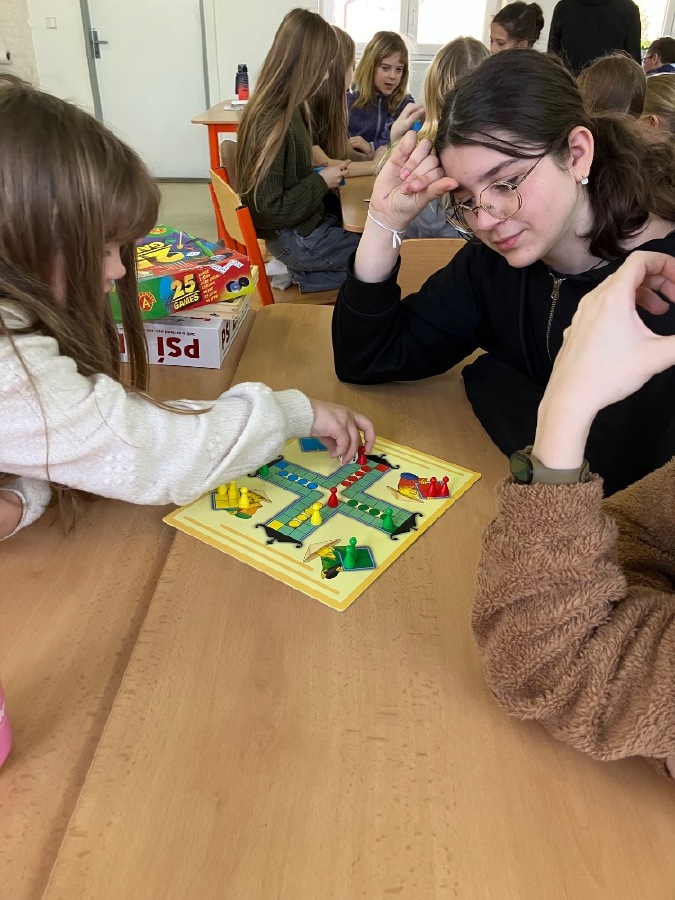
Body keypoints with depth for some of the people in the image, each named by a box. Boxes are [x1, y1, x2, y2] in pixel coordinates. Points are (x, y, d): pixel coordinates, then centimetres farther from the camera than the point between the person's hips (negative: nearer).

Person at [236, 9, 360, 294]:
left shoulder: (288, 108, 2)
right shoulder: (272, 123, -26)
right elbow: (270, 208, -25)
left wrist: (323, 170, 1)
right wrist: (321, 182, -17)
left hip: (304, 220, 9)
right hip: (294, 238, -9)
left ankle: (307, 272, 15)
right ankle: (308, 278, 9)